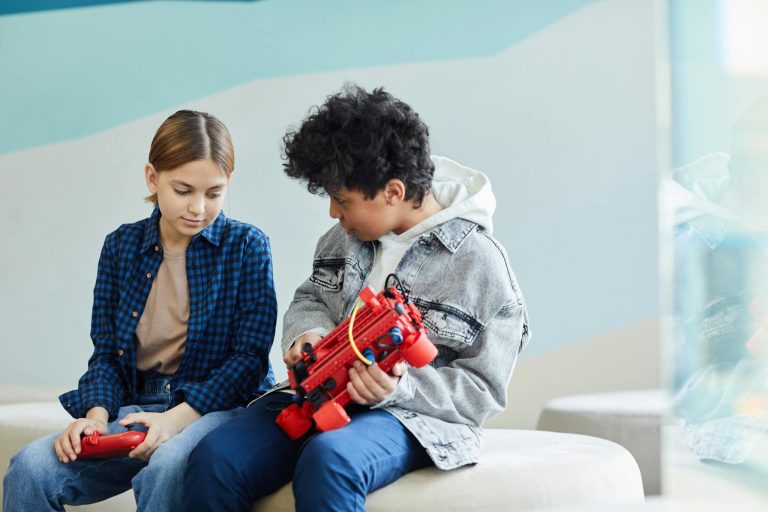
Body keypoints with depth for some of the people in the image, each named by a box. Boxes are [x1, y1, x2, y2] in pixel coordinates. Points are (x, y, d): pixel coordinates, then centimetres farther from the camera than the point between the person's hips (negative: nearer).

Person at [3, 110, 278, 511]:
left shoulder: (246, 246, 0)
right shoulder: (122, 246, 11)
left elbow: (250, 356, -6)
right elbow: (106, 353, 12)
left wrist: (178, 417, -19)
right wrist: (97, 415, -9)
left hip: (218, 403, -3)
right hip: (135, 406, 4)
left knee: (167, 468, -39)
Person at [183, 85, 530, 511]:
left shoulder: (479, 261, -8)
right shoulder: (346, 236, 11)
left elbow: (482, 388, -6)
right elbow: (310, 299, 25)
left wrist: (400, 388, -22)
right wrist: (307, 334, 0)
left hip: (413, 416, -6)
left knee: (328, 461, -40)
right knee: (215, 458, -21)